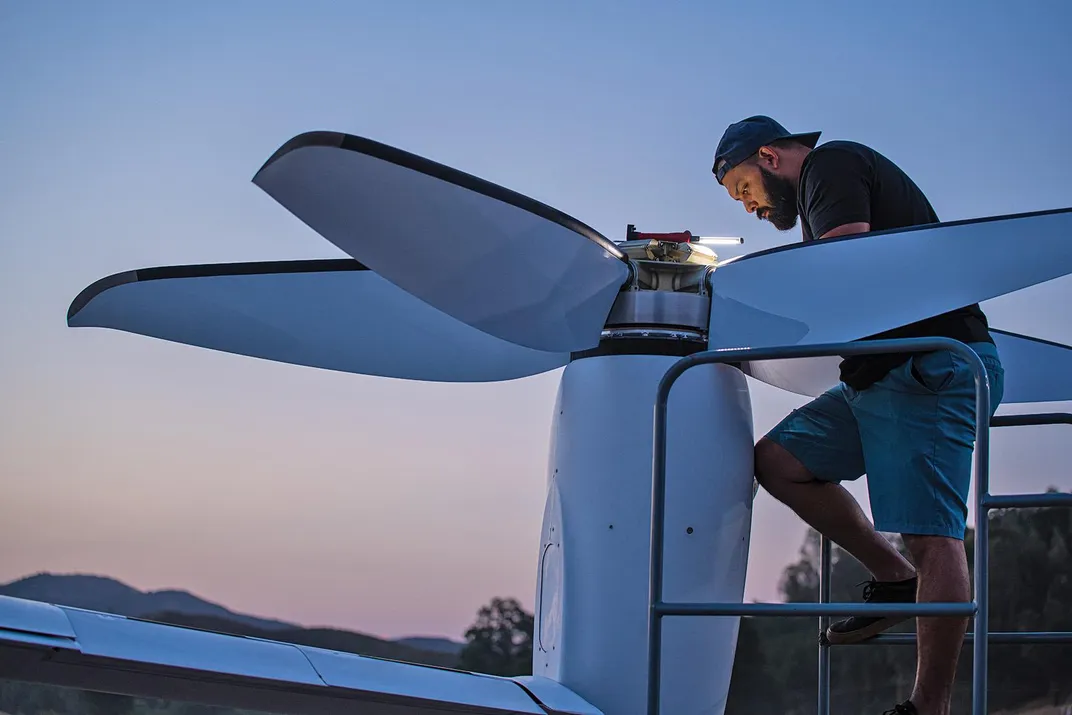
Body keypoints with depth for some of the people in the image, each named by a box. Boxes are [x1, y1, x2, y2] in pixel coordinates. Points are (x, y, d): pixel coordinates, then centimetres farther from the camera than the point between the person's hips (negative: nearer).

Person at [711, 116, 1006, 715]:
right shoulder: (833, 178, 25)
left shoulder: (830, 165, -3)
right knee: (778, 460, 5)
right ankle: (896, 580, 6)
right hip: (883, 374, 10)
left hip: (934, 368, -10)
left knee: (931, 535, -12)